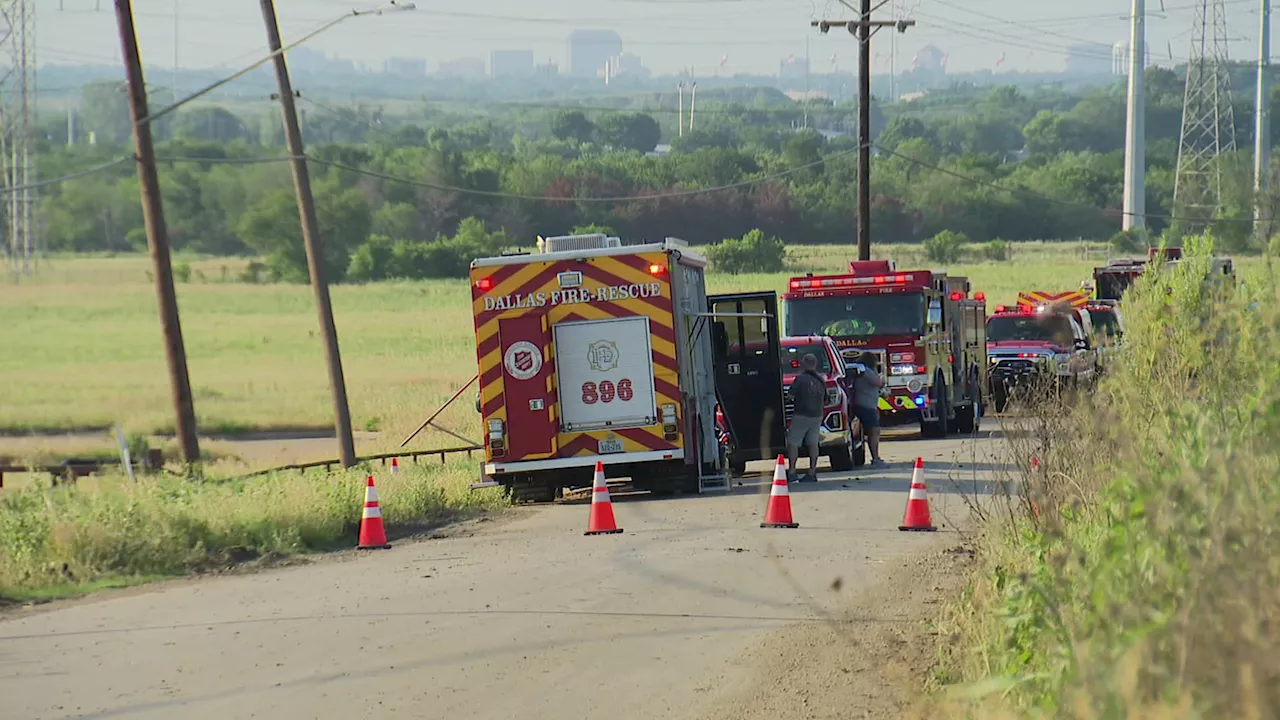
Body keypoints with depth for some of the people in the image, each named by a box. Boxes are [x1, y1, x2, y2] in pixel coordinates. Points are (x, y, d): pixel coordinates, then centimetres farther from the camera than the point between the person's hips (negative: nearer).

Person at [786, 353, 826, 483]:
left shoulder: (801, 379, -12)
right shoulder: (821, 380, 8)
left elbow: (791, 395, -14)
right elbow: (825, 400, 16)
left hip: (801, 415, -6)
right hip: (817, 416, 6)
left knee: (793, 443, -1)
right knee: (813, 443, 9)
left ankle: (792, 472, -7)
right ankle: (812, 473, 7)